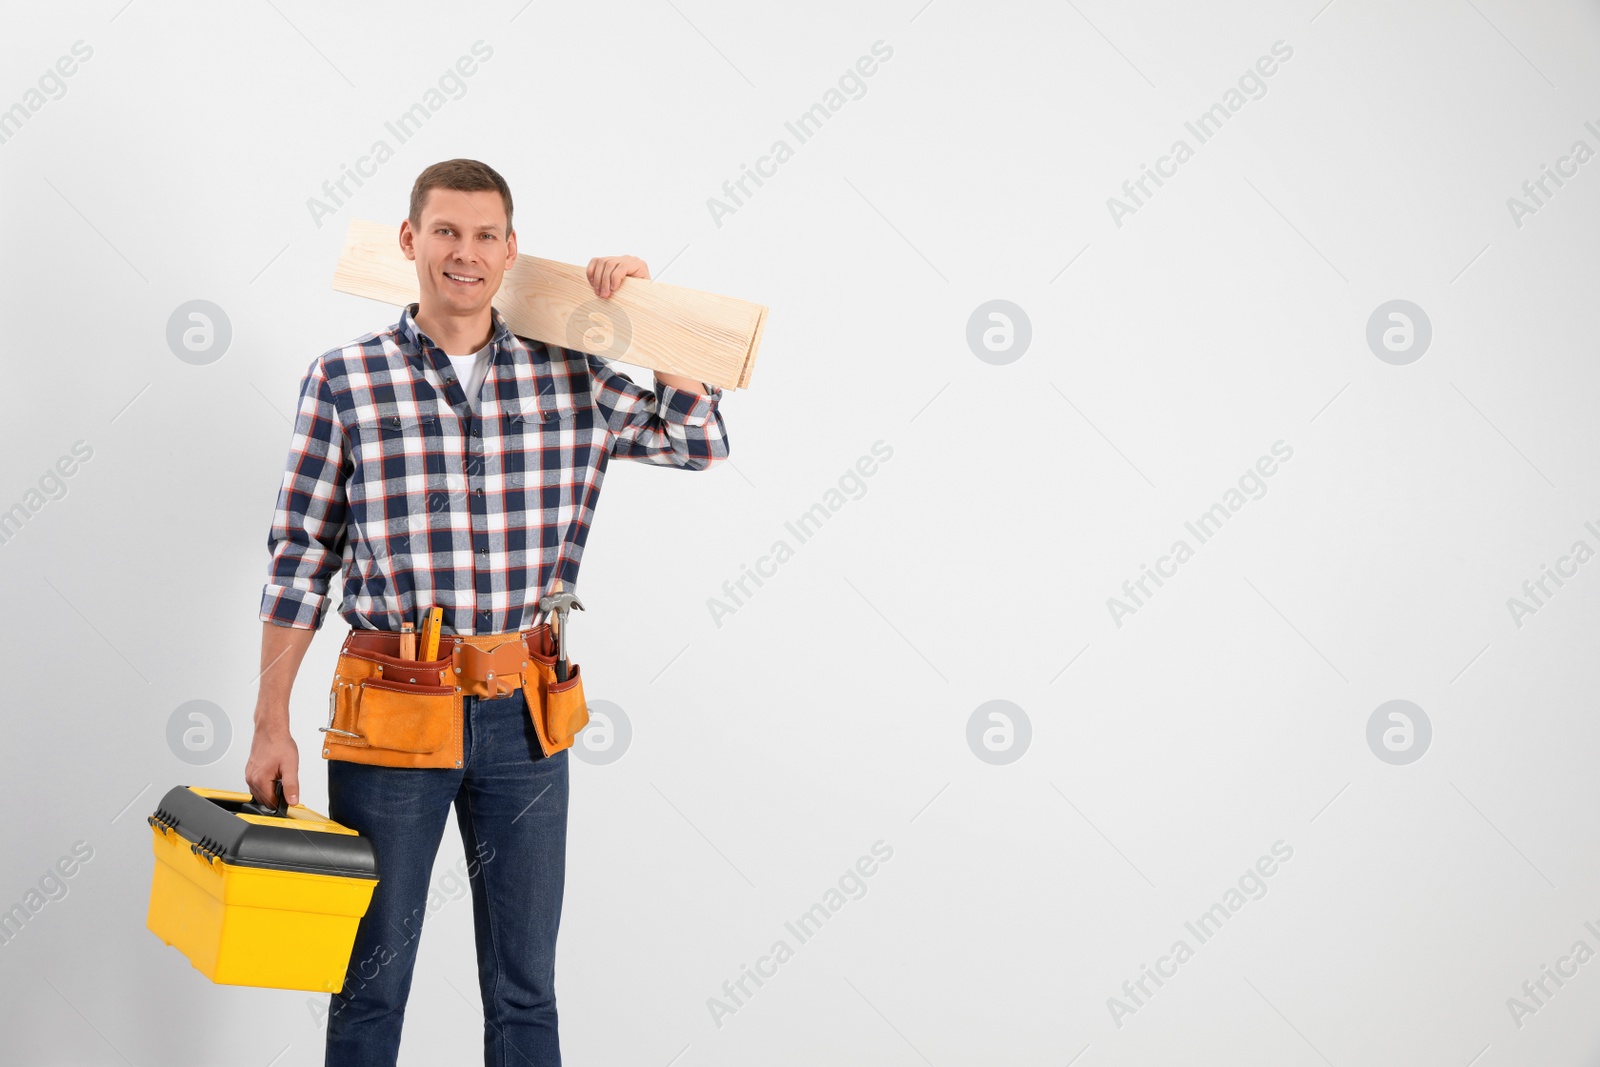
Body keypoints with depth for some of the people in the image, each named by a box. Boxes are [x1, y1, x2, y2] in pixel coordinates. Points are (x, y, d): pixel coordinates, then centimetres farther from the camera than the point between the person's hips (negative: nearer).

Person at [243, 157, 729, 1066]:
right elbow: (301, 561, 0)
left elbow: (701, 441, 11)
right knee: (371, 982, 11)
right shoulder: (345, 380, -2)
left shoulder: (571, 376, 4)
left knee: (525, 989, 12)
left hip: (522, 716, 2)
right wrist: (272, 726, -1)